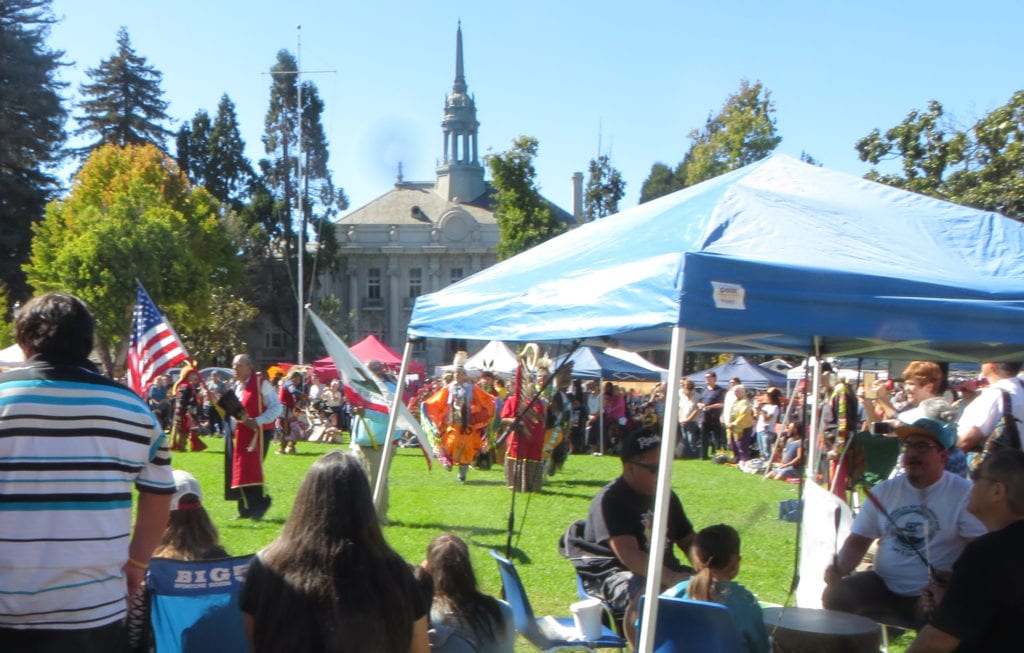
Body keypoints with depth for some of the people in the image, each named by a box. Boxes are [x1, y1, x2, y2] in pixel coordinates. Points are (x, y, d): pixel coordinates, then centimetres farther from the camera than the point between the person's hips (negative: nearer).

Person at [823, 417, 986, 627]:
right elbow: (858, 540, 12)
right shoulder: (885, 490, 9)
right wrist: (840, 568, -9)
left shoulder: (964, 494, -5)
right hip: (883, 585, 4)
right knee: (835, 597, -17)